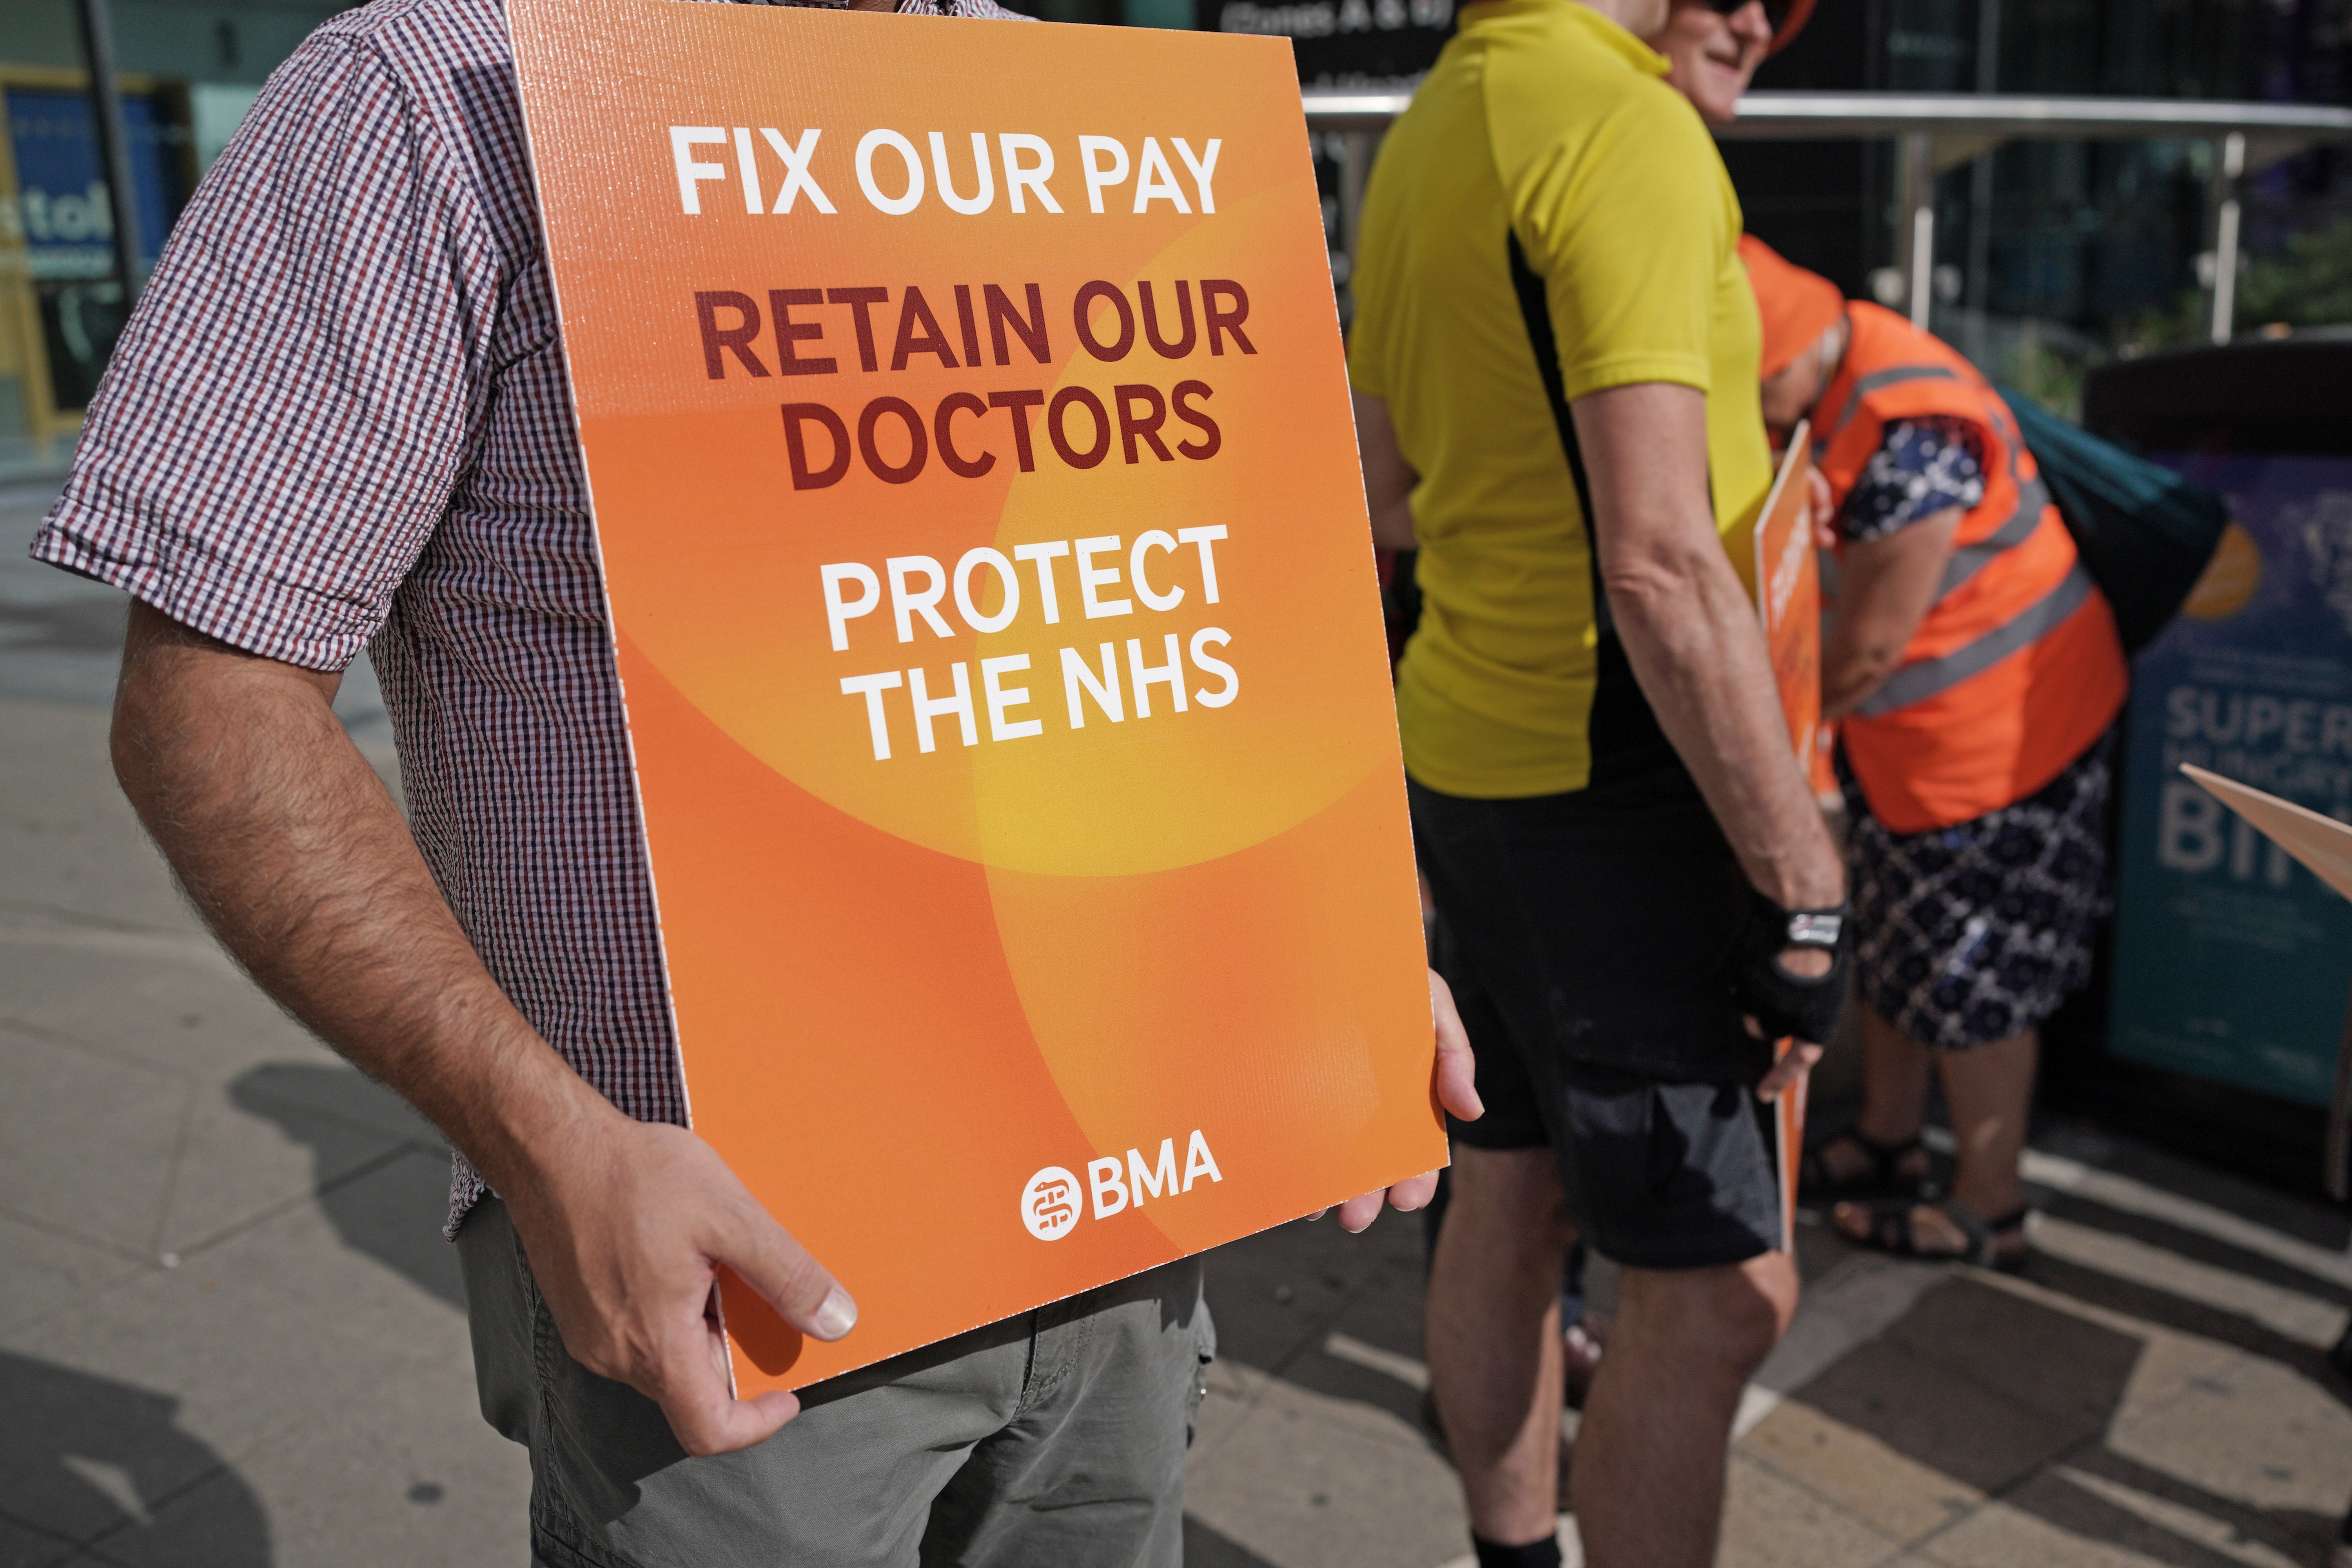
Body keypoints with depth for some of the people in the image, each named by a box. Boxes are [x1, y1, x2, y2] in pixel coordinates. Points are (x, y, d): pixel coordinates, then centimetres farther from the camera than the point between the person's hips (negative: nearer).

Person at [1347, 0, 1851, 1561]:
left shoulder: (1427, 128, 12)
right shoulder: (1630, 130, -17)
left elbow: (1387, 496, 18)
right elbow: (1661, 567, -23)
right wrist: (1804, 884, -18)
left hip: (1464, 756, 9)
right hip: (1603, 790, -9)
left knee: (1514, 1207, 19)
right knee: (1718, 1288, 2)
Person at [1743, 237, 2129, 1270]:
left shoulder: (1903, 435, -31)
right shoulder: (1833, 381, 0)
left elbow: (1871, 644, -26)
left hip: (1998, 733, -9)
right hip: (1904, 730, 9)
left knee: (1971, 983, 4)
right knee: (1887, 945, 20)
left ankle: (1987, 1212, 21)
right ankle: (1886, 1141, 39)